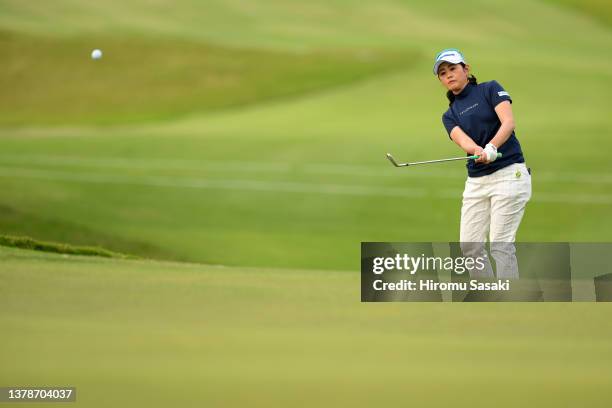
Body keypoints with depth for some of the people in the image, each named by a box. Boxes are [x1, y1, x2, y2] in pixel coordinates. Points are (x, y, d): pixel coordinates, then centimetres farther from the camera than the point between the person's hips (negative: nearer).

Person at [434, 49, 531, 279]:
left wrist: (491, 147, -32)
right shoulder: (450, 115, 13)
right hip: (476, 181, 6)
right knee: (469, 245, 1)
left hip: (508, 174, -6)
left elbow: (508, 122, -13)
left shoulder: (490, 90, 2)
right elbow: (462, 139, -8)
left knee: (500, 244, -12)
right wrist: (477, 150, -32)